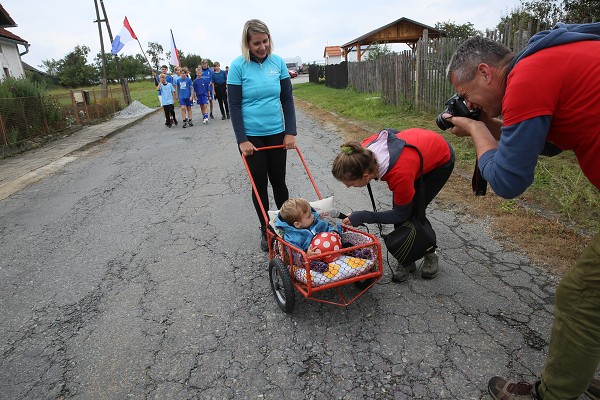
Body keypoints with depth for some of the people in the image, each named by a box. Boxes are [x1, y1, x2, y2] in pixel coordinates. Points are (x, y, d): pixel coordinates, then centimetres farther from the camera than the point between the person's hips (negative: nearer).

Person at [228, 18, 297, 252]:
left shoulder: (278, 62, 0)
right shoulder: (238, 66, -8)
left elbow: (287, 99, 3)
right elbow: (234, 106, -8)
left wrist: (290, 132, -3)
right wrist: (242, 140, -13)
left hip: (277, 134, 2)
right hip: (251, 137, -2)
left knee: (278, 181, 11)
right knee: (259, 184, 7)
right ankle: (266, 230, 23)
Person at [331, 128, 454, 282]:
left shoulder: (400, 174, -44)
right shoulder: (364, 150, -29)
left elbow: (402, 214, -25)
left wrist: (362, 217, -29)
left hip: (442, 159, -6)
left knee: (413, 212, -7)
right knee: (398, 208, -3)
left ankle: (430, 255, 20)